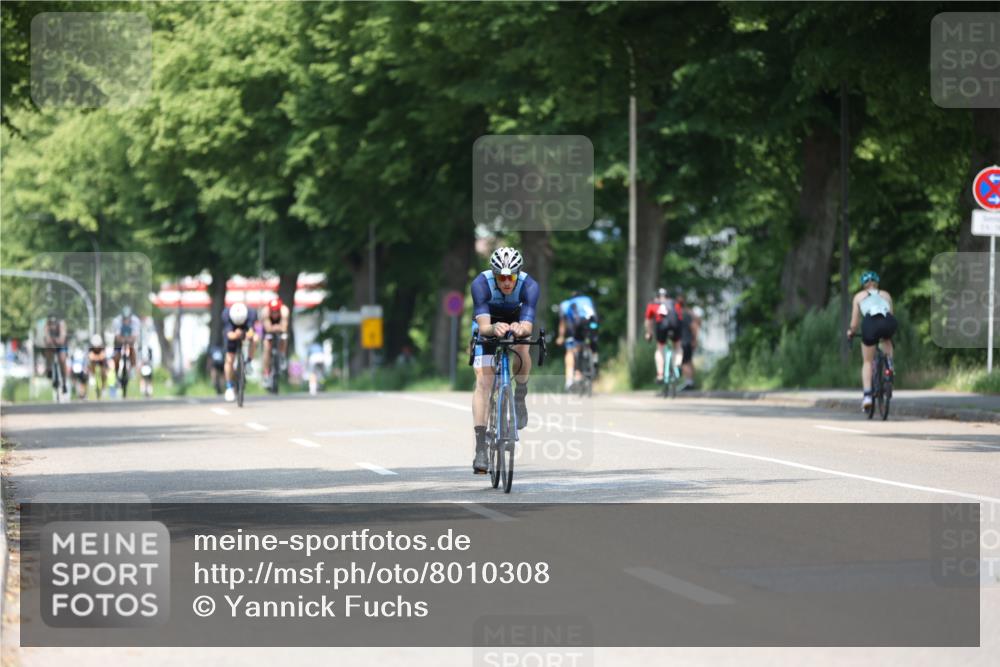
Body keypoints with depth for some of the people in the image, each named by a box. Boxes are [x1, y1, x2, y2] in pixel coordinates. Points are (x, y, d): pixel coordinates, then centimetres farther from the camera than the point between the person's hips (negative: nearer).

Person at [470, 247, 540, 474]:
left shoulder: (529, 286, -32)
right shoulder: (481, 284, -33)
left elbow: (528, 327, -41)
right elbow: (483, 326, -41)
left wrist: (520, 329, -64)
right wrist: (494, 329, -63)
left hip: (516, 324, 1)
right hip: (488, 328, -1)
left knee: (521, 349, -33)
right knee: (483, 381, -15)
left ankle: (520, 396, -5)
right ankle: (481, 448, -17)